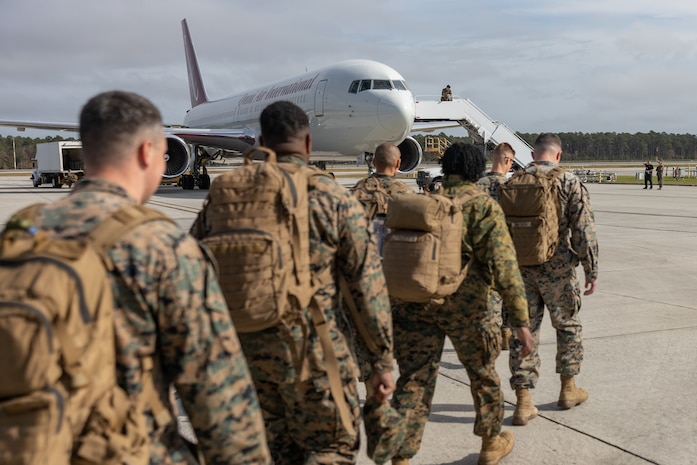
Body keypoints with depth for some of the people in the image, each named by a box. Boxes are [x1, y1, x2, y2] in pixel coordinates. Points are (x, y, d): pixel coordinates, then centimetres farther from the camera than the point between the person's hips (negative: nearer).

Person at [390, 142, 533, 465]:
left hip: (415, 304, 3)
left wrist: (394, 305, 21)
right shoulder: (483, 207, -7)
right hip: (464, 305, -3)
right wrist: (521, 321, -13)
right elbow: (504, 266, -15)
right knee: (483, 373, 20)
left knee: (413, 382, 7)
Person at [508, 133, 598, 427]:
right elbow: (583, 230, -10)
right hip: (557, 268, -2)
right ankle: (568, 389, 30)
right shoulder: (569, 182, -7)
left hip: (520, 268, 3)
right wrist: (591, 270, -3)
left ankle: (523, 403, 7)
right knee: (568, 326, 18)